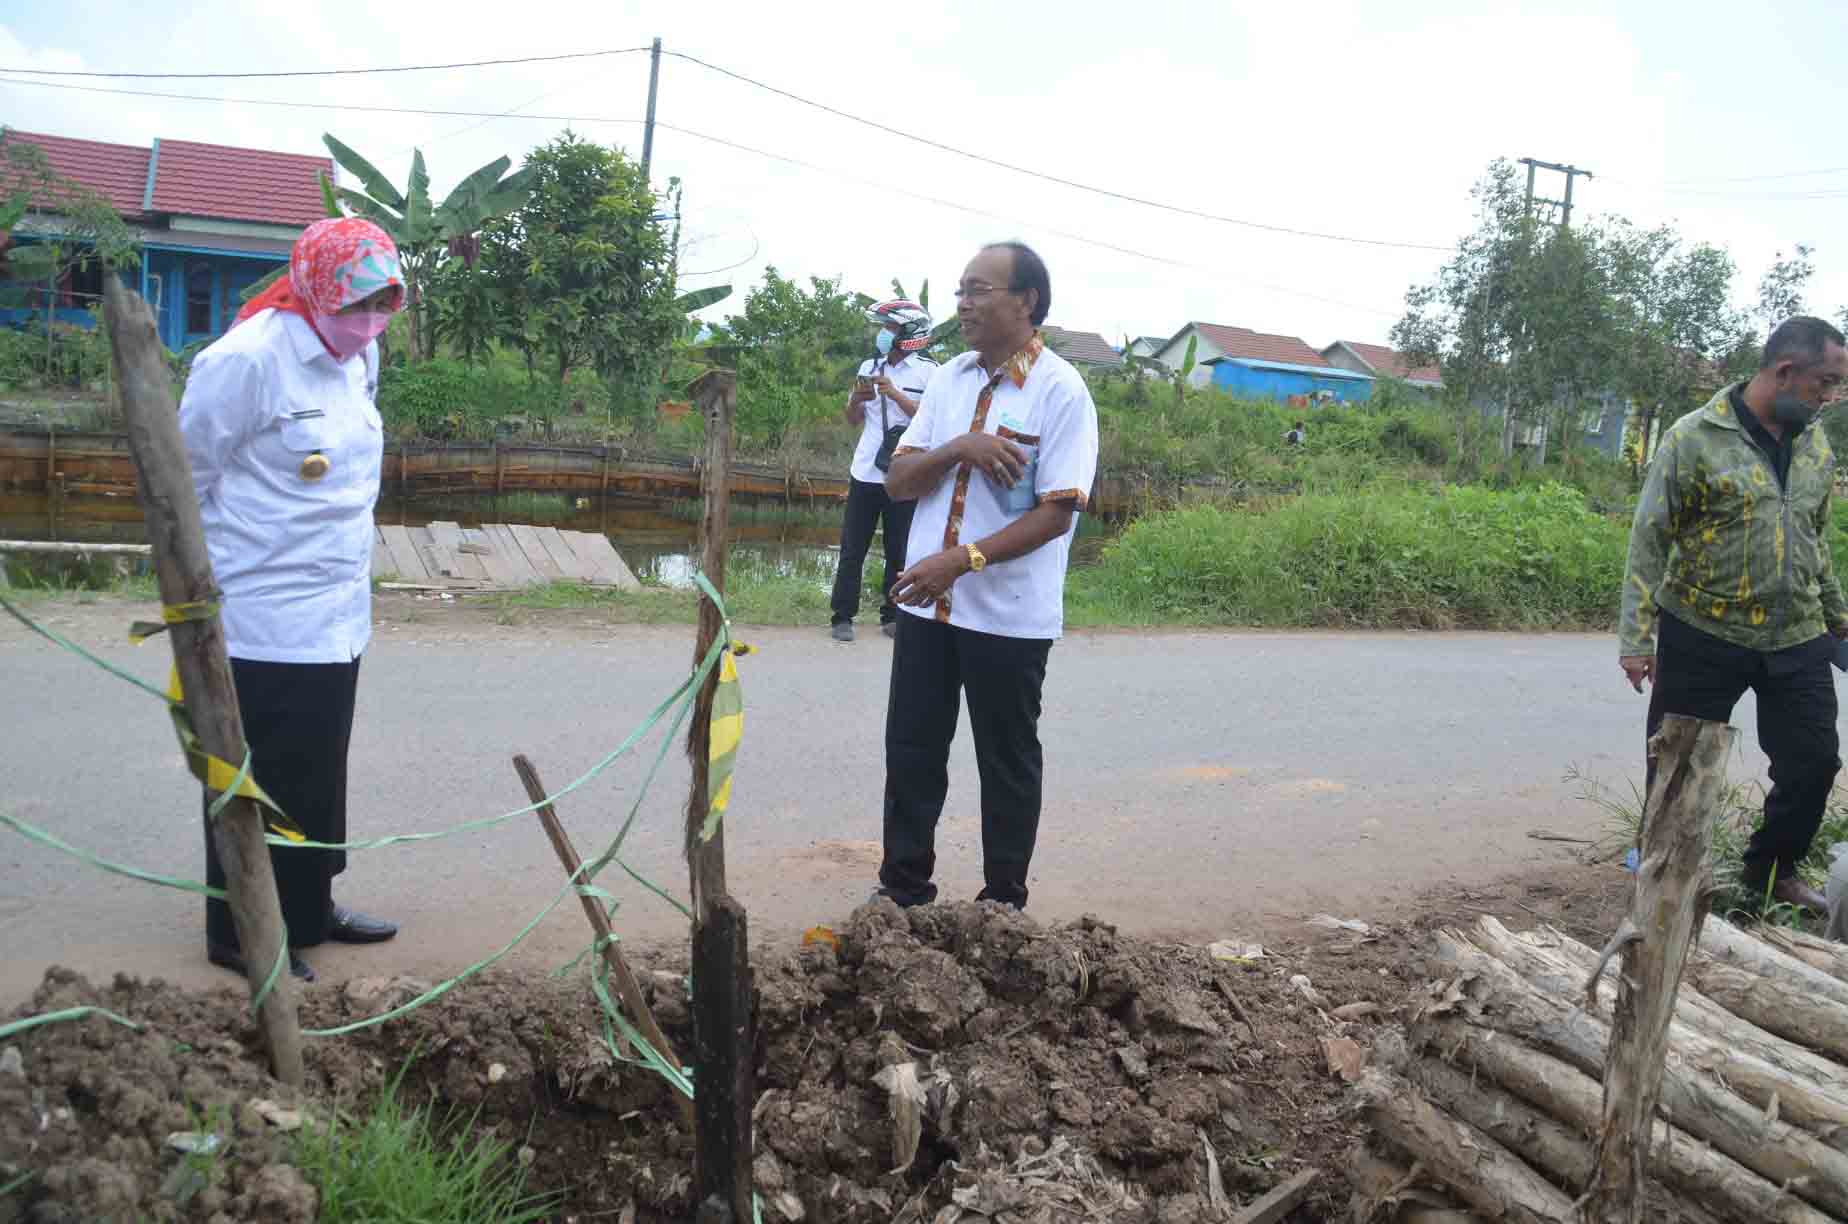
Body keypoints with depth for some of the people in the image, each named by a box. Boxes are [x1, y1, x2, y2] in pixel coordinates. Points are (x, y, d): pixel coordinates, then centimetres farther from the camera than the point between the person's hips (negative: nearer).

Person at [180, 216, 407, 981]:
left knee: (319, 778, 18)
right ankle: (242, 935, 18)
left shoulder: (359, 357, 8)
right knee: (261, 783, 3)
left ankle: (308, 910, 33)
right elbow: (184, 479, -12)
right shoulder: (248, 359, -18)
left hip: (337, 616, 8)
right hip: (265, 623, -8)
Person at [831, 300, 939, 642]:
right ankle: (843, 617, 9)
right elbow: (852, 420, 14)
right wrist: (858, 398, -7)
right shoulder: (869, 366, 9)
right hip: (865, 473, 3)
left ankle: (891, 616, 16)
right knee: (852, 549, 4)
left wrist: (896, 395, -17)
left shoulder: (928, 371, -2)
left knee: (899, 551, 6)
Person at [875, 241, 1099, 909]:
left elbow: (1057, 512, -17)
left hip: (1009, 615, -5)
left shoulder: (1060, 391, -10)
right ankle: (903, 891, 28)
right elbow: (898, 481, 4)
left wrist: (962, 559, -25)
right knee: (911, 751, 12)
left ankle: (1003, 906, 25)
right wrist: (958, 448, -15)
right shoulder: (951, 378, 8)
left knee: (1007, 764, 9)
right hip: (927, 602, 6)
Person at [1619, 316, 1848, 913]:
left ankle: (1774, 869, 31)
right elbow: (1649, 541, -11)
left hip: (1797, 641, 5)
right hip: (1703, 639, -5)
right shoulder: (1696, 438, -11)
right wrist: (1637, 638, -14)